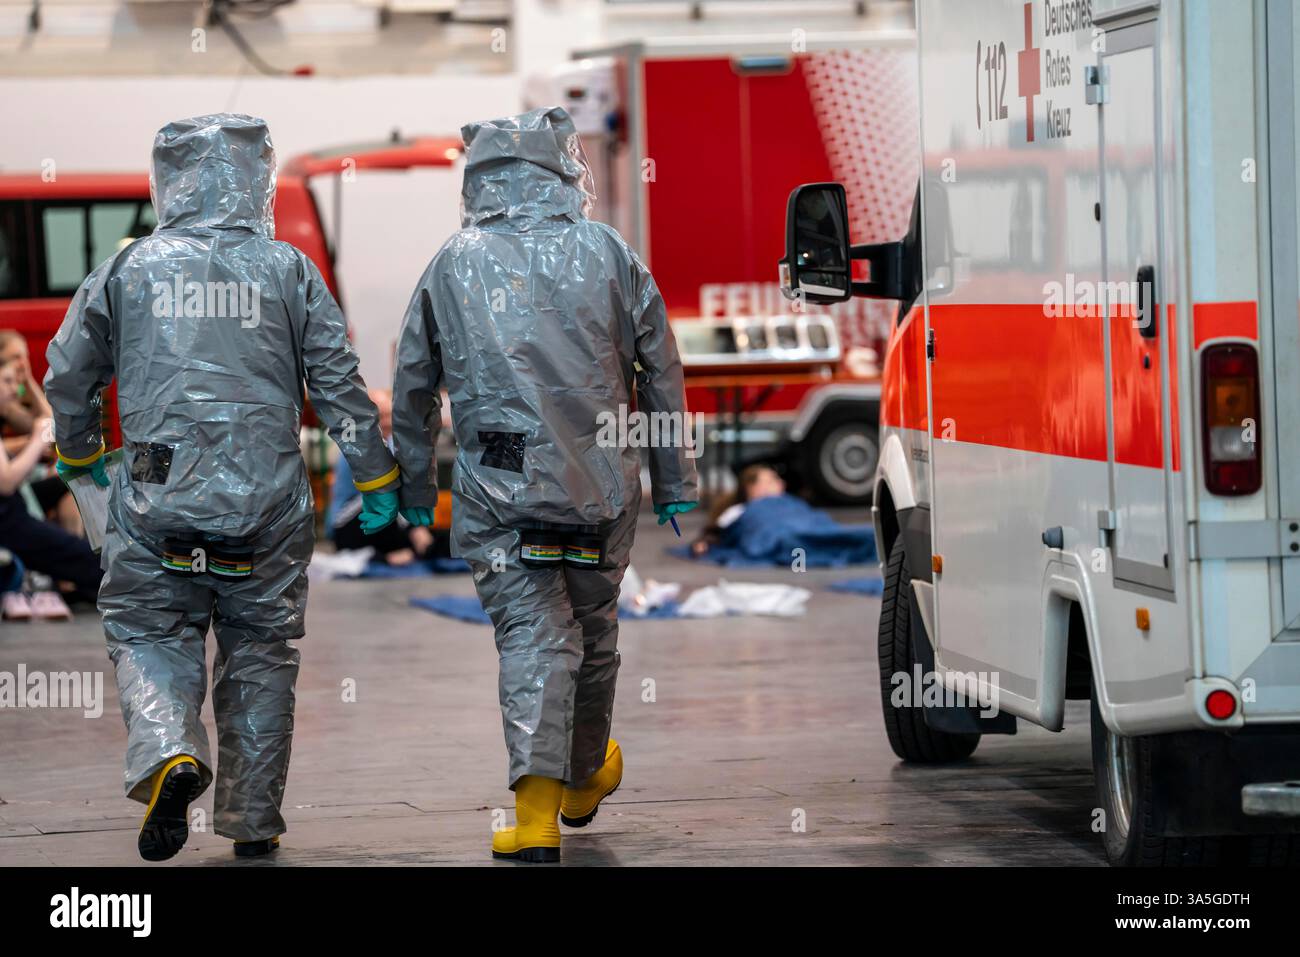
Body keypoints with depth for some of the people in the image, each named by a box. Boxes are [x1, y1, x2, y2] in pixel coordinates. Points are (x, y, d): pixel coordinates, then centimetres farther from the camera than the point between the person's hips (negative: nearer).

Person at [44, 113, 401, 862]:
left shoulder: (130, 269, 3)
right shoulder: (288, 270, 1)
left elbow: (70, 372, 10)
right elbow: (339, 382, 1)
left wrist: (79, 451, 29)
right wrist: (376, 475, 11)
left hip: (158, 499, -1)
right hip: (267, 502, 1)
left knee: (151, 638, 9)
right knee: (260, 656, 11)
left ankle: (169, 753, -19)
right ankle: (252, 819, 14)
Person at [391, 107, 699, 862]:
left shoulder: (452, 267, 5)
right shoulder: (606, 253, 4)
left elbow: (414, 388, 12)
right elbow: (661, 370, 7)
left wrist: (416, 487, 24)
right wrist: (675, 479, 14)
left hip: (500, 488, -1)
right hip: (602, 481, 1)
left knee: (532, 636, -2)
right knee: (594, 628, 18)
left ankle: (537, 807, -17)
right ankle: (586, 775, 38)